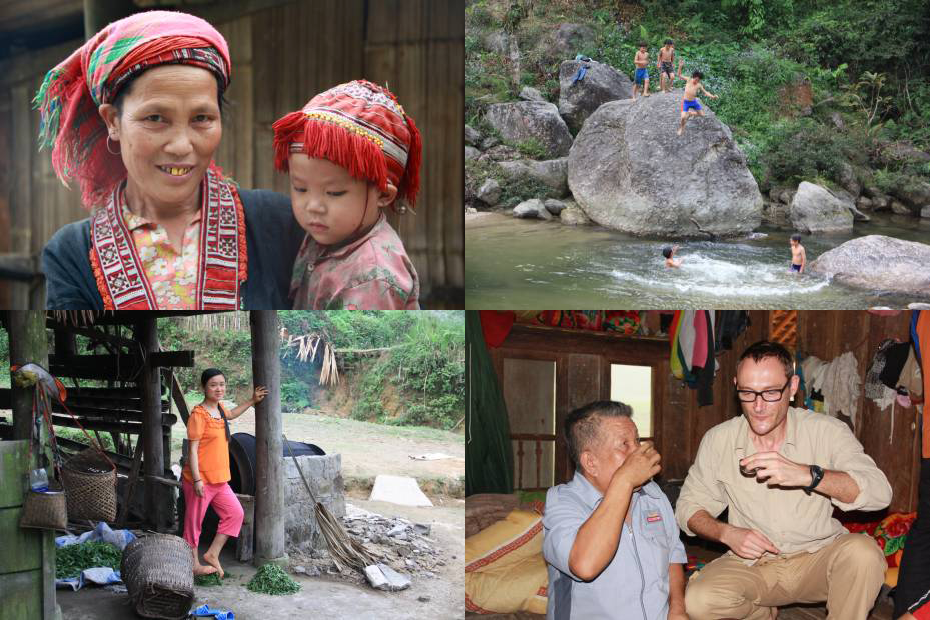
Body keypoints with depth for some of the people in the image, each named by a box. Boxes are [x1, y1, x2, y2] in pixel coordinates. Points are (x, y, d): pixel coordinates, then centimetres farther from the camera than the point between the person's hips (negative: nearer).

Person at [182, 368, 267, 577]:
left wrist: (252, 401, 32)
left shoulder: (219, 408, 9)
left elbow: (231, 415, 36)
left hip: (219, 479, 9)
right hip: (200, 479, -9)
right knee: (194, 522, 4)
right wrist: (197, 480, -21)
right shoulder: (198, 414, -16)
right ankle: (194, 565, 16)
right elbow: (193, 449, -18)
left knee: (235, 513, 8)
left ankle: (212, 554, 17)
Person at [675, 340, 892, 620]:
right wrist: (726, 533, -16)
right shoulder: (718, 440, -3)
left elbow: (879, 492, -23)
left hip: (819, 556, -2)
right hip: (750, 563, 2)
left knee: (862, 551, -33)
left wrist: (806, 474, -38)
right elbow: (689, 506, 6)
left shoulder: (827, 431, -10)